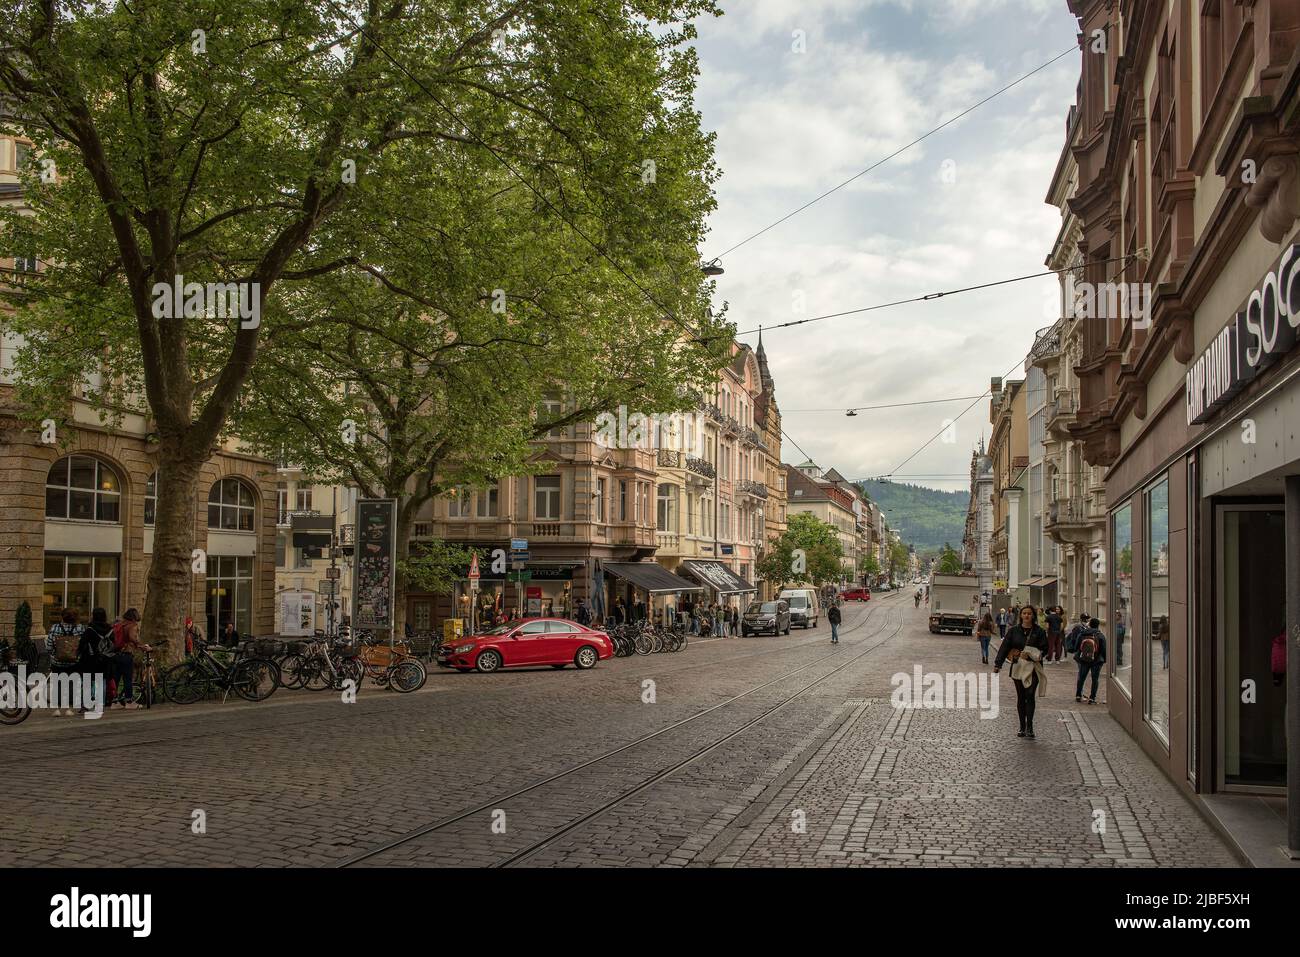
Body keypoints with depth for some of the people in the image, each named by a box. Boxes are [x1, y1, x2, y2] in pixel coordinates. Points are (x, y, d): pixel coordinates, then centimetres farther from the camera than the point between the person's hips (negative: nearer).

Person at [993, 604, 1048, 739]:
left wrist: (1031, 655, -14)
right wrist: (997, 664, -5)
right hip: (1017, 667, 2)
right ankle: (1022, 727, 17)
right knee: (1020, 697, 8)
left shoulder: (1039, 631, 1)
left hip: (1033, 668, -2)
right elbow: (1005, 647, 2)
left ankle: (1029, 726, -7)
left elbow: (1044, 649, 2)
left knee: (1030, 696, -11)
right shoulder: (1014, 630, 4)